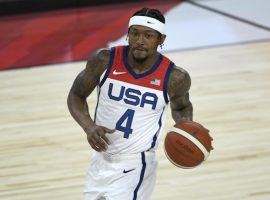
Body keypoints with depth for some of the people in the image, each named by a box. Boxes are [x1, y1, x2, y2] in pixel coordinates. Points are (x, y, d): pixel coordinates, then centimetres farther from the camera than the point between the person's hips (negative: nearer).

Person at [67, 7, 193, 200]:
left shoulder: (174, 77, -12)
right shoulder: (105, 61, -11)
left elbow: (181, 107, 11)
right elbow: (76, 96, 3)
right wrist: (89, 127, -16)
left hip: (135, 168, -4)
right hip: (101, 160, 4)